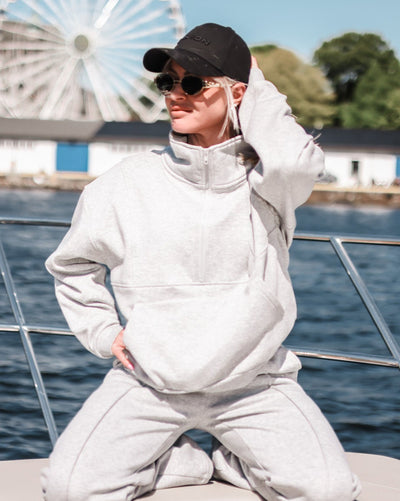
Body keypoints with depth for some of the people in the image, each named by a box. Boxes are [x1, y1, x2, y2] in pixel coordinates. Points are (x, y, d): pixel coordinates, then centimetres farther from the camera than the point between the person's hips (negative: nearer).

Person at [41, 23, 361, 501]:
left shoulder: (261, 181, -3)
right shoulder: (130, 182, 0)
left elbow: (292, 161, -30)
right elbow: (71, 265, 16)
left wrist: (257, 88, -13)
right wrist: (105, 332, 3)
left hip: (253, 385, -1)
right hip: (149, 384, 1)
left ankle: (234, 462, 11)